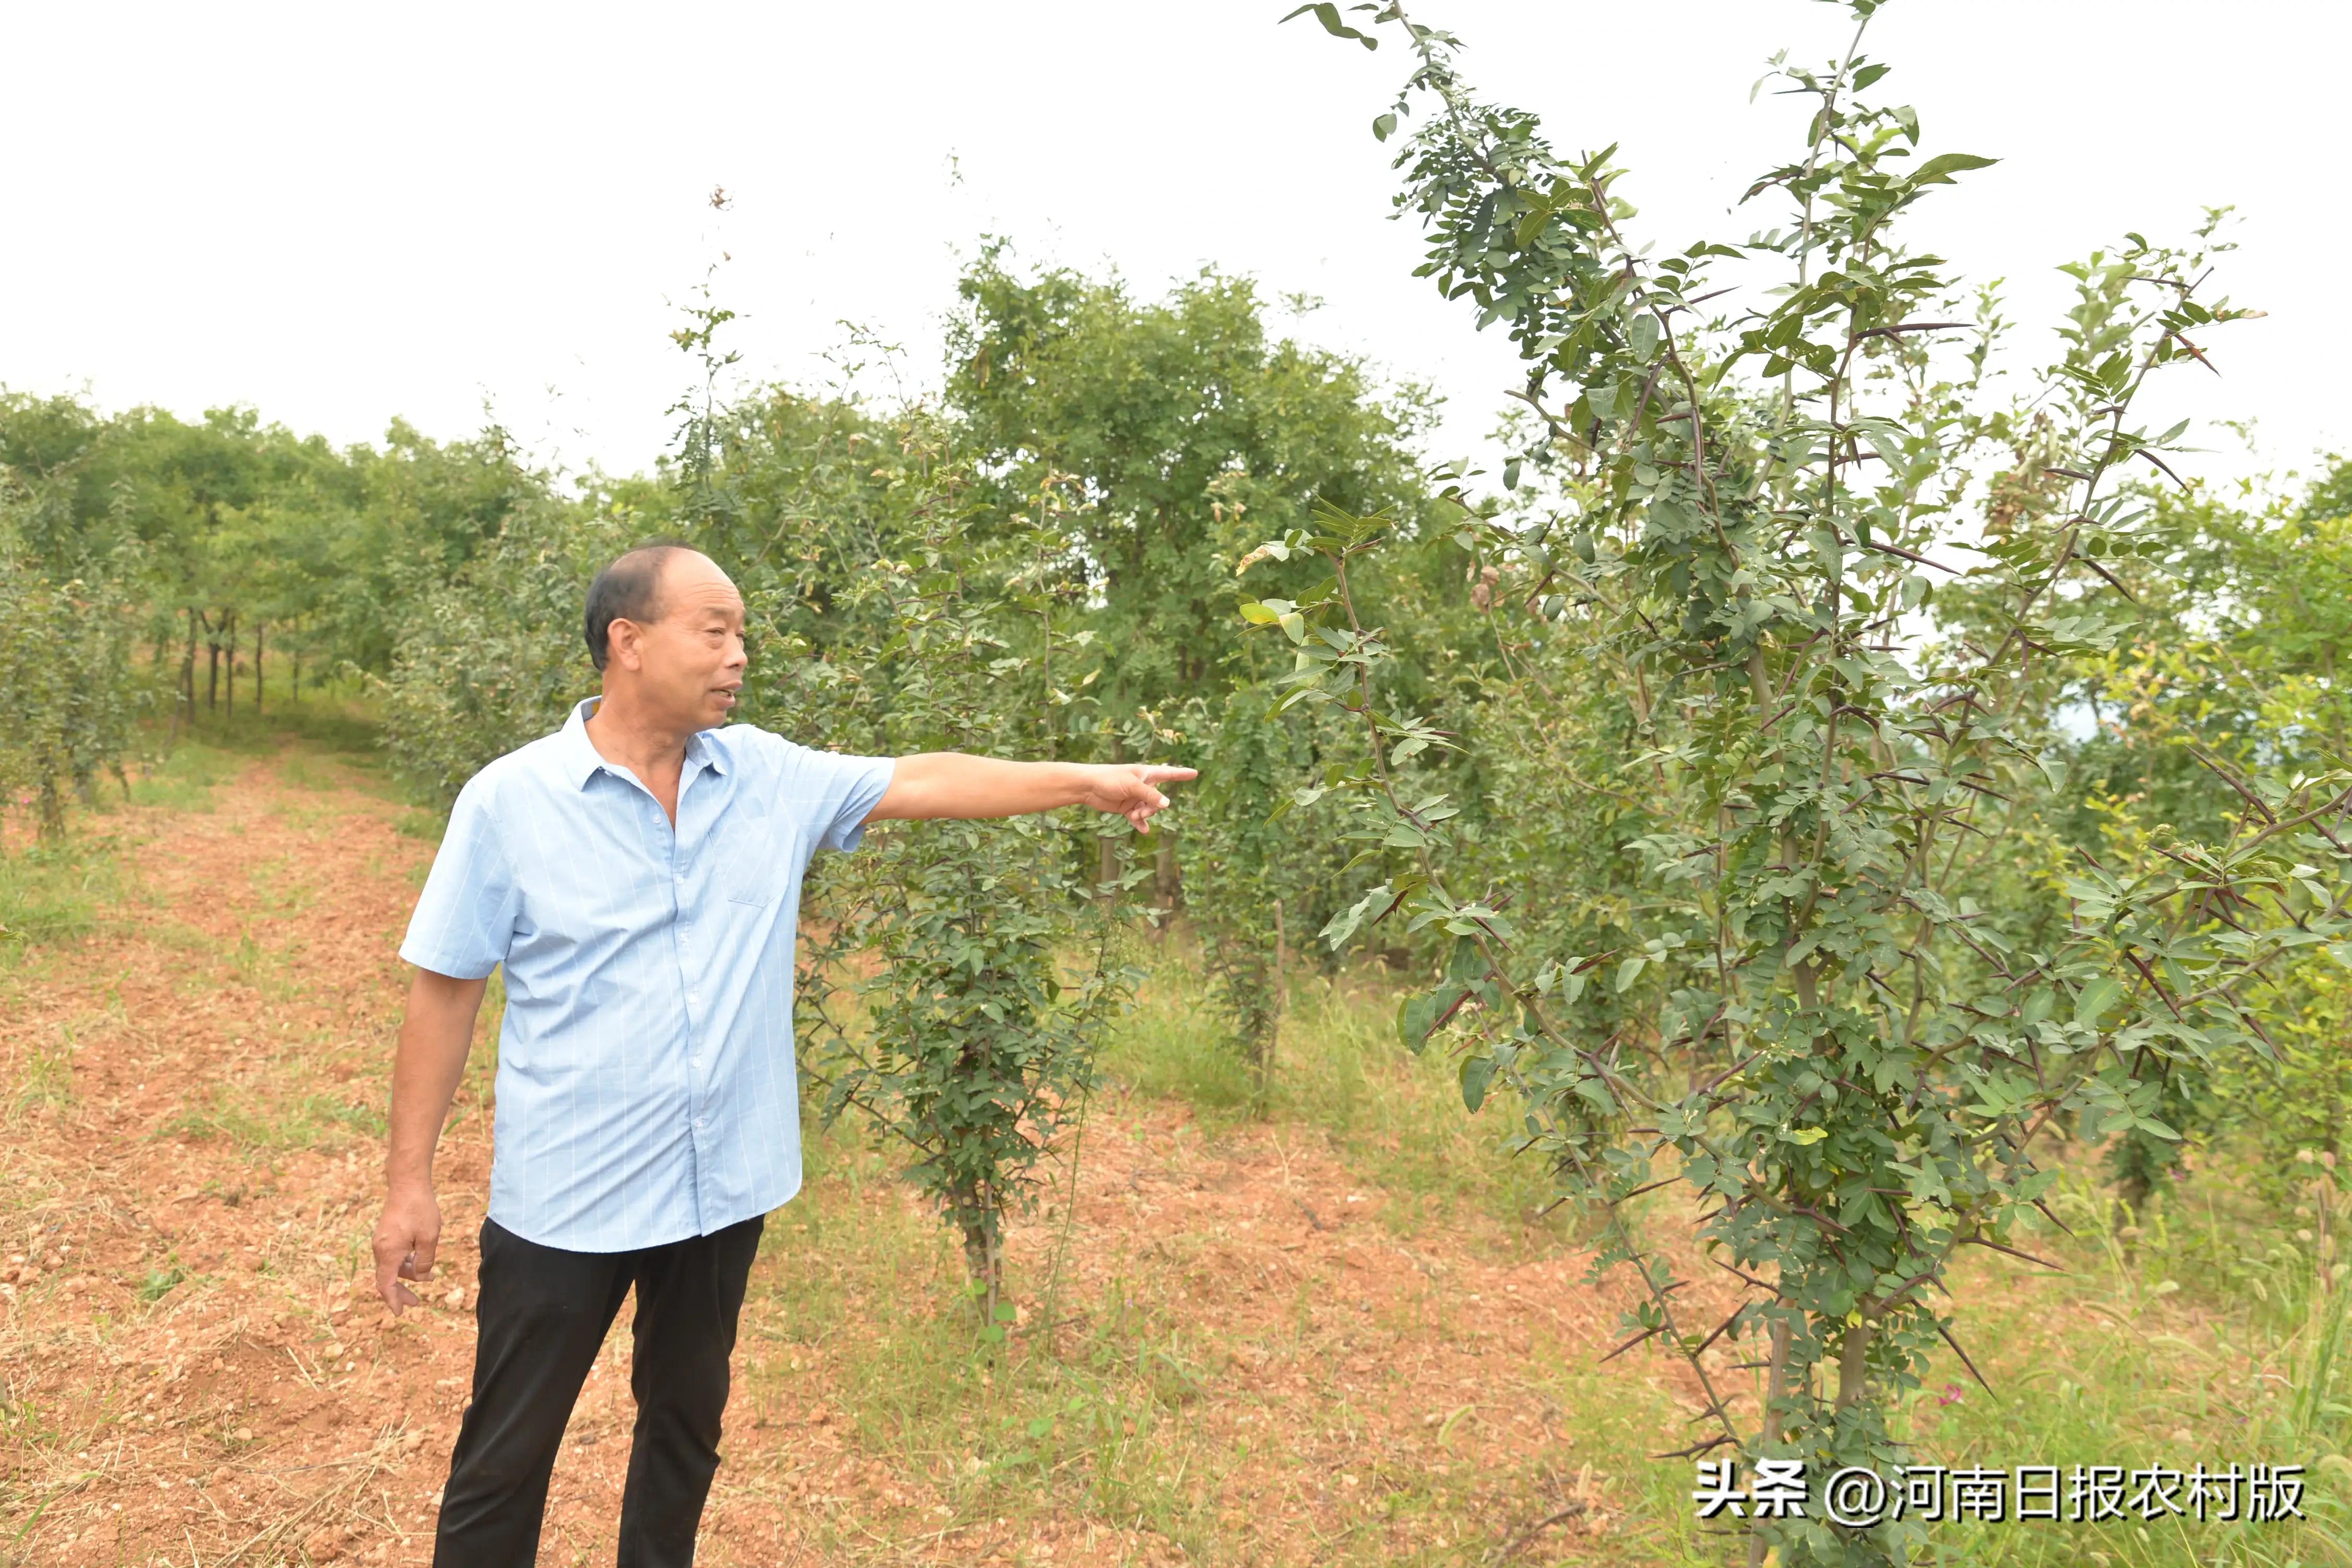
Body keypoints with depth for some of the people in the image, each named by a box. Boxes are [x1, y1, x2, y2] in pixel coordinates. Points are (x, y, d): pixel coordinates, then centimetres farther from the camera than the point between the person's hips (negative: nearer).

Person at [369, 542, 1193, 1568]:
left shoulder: (769, 778, -2)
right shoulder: (509, 801, -11)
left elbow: (921, 781, 1)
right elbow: (444, 990, -6)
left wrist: (1086, 781, -4)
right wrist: (409, 1182, -5)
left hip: (725, 1186, 4)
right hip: (565, 1201, -3)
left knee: (687, 1429, 21)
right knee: (504, 1462, 10)